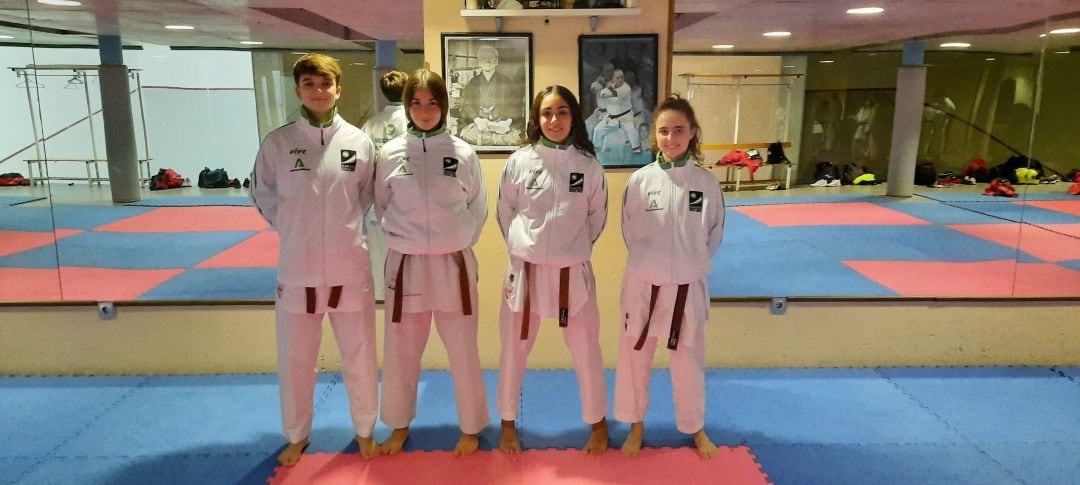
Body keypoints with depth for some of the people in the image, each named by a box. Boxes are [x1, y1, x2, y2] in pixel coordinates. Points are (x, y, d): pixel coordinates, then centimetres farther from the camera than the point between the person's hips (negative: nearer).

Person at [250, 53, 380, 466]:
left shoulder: (360, 142, -4)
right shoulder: (277, 143, -5)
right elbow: (262, 195, 9)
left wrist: (343, 229, 7)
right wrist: (294, 230, 4)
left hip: (349, 267, 0)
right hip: (298, 269, 0)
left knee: (360, 358, 11)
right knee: (295, 361, 15)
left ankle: (364, 430, 35)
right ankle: (297, 435, 37)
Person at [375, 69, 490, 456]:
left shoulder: (463, 153, -4)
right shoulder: (391, 153, -2)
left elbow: (478, 209, 5)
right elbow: (382, 207, 9)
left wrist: (456, 245, 0)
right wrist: (404, 240, 3)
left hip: (453, 264, -1)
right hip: (405, 264, 1)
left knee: (462, 351, 9)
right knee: (401, 351, 13)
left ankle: (471, 427, 29)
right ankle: (400, 424, 36)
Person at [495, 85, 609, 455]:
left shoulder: (589, 166, -4)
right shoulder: (519, 161, -5)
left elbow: (597, 219, 7)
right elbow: (505, 214, 5)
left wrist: (571, 251, 7)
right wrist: (526, 248, 7)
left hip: (573, 273, 0)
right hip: (526, 270, 1)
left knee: (586, 351, 12)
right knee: (513, 351, 14)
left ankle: (598, 422, 36)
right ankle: (508, 423, 36)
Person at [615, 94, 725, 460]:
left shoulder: (706, 182, -6)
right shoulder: (640, 180, -8)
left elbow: (714, 235, 5)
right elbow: (630, 232, 3)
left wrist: (690, 265, 5)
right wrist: (650, 263, 4)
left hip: (688, 286, 0)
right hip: (643, 284, 0)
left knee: (689, 360, 15)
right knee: (634, 357, 13)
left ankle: (695, 427, 39)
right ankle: (636, 424, 36)